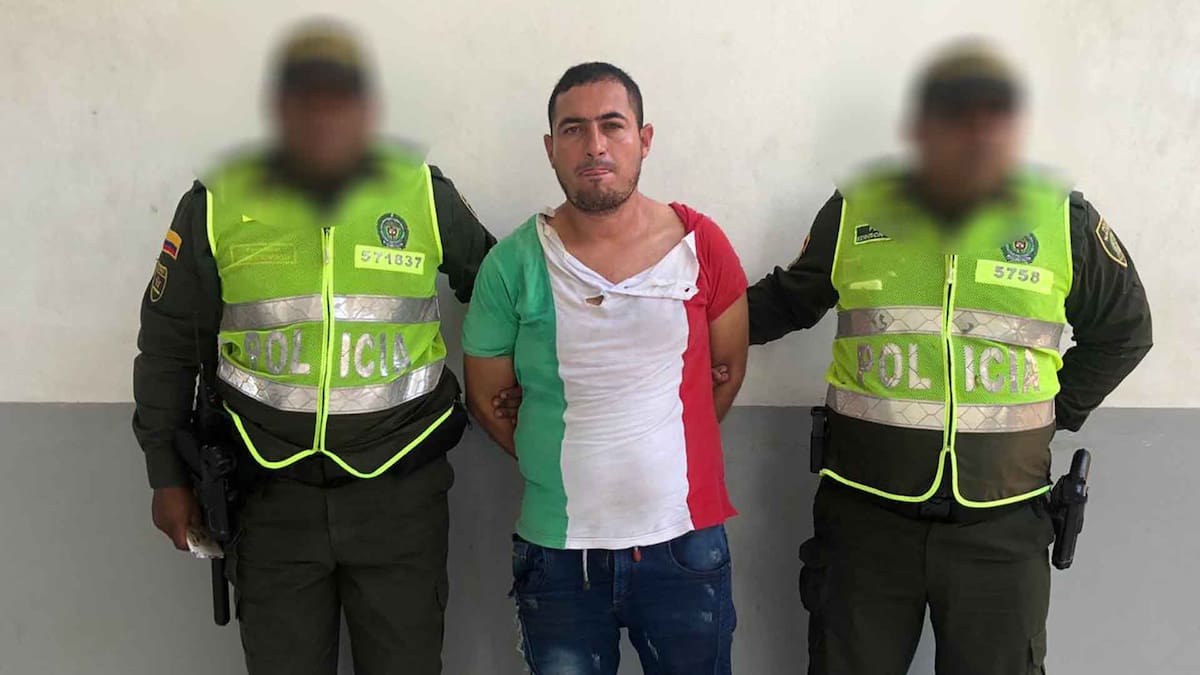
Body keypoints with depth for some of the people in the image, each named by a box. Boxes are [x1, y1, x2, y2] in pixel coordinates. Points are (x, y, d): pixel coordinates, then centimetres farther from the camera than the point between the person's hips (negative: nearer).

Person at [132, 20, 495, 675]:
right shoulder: (217, 205, -1)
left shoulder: (427, 197, -2)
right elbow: (168, 344, 6)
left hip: (401, 492, 0)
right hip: (272, 496, 1)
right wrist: (167, 476, 7)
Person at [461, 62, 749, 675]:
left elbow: (729, 367, 9)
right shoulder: (513, 263, -4)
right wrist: (562, 464, 5)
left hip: (685, 541, 1)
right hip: (556, 549, 0)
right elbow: (486, 396, 5)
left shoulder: (700, 244, -2)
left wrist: (660, 457, 8)